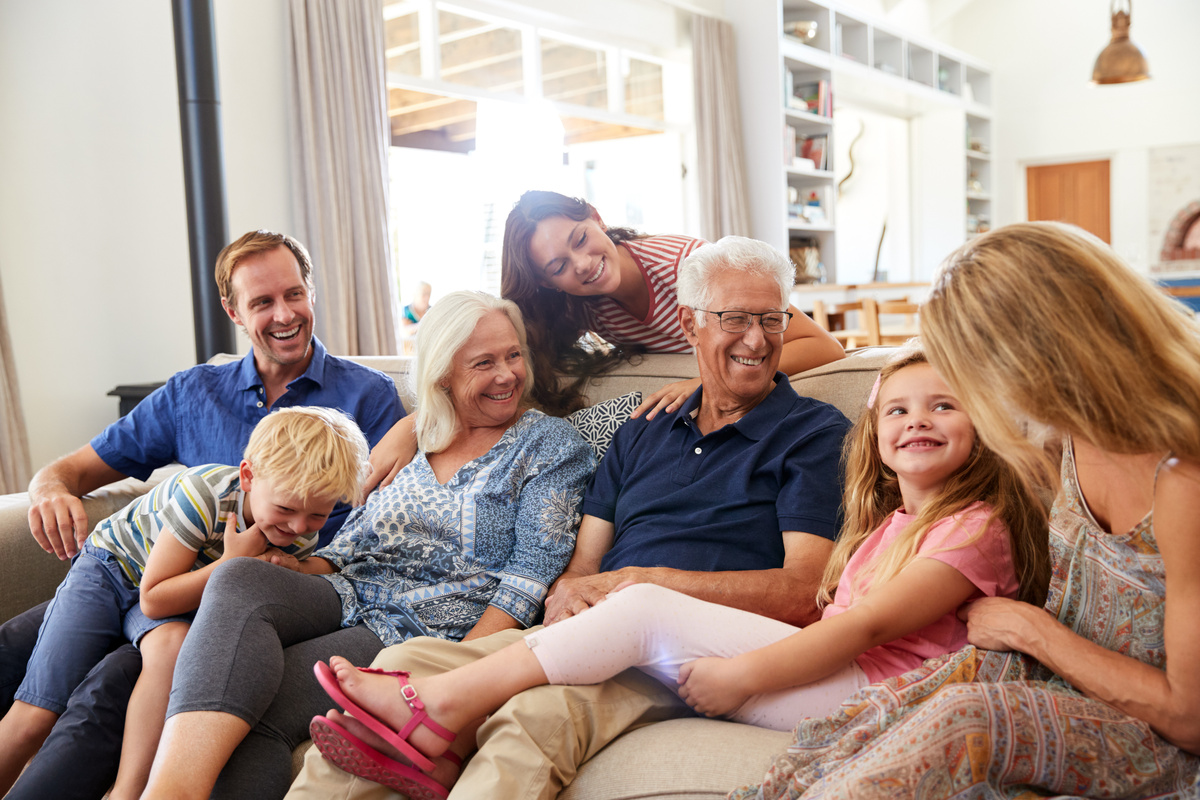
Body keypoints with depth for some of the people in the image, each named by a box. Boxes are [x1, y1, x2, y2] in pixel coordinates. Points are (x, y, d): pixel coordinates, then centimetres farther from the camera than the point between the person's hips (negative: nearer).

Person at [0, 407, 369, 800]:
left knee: (172, 643, -34)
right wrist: (232, 563, -35)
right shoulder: (202, 494, -35)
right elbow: (153, 601, -29)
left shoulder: (302, 536, -18)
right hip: (111, 565, -2)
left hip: (175, 594, 3)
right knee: (34, 718, -12)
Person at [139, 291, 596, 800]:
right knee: (240, 580, -29)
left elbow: (533, 570, -5)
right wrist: (281, 574, -5)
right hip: (347, 599, 4)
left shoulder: (550, 444, 5)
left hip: (428, 627, -4)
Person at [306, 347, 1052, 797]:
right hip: (834, 677, 8)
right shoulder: (886, 523, 23)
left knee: (642, 612, -17)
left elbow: (869, 623, -12)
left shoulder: (977, 526, -2)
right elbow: (831, 615, 13)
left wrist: (741, 672, -17)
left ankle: (439, 707, -8)